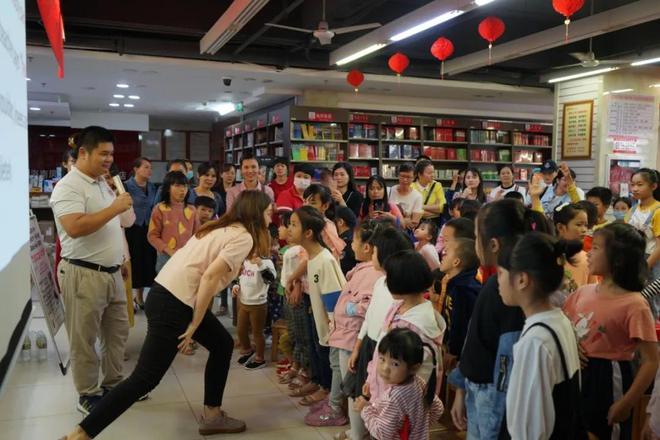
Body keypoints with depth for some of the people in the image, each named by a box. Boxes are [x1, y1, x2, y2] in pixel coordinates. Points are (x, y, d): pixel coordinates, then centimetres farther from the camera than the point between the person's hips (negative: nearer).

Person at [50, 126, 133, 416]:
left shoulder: (103, 184, 13)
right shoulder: (68, 186, -14)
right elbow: (75, 228, -29)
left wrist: (122, 259, 19)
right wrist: (114, 208, -23)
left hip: (111, 272, 9)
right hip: (83, 275, -9)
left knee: (117, 332, 16)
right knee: (84, 338, 4)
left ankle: (113, 383, 30)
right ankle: (88, 394, 17)